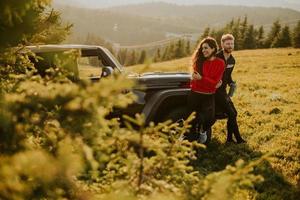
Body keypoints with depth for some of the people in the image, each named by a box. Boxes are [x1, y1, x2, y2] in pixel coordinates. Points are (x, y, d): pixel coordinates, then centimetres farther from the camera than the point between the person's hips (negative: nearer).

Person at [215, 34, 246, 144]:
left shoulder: (232, 60, 8)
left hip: (223, 90, 8)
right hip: (215, 91, -8)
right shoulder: (216, 57, -16)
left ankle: (229, 139, 18)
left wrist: (232, 83, 2)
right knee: (231, 114, -10)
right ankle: (238, 139, 3)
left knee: (234, 113, 8)